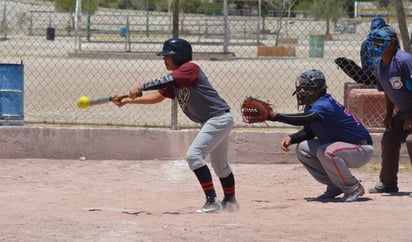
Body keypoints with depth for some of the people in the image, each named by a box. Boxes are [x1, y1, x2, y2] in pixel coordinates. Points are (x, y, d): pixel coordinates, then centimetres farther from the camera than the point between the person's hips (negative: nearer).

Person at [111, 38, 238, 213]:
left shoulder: (190, 69, -15)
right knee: (220, 164, 23)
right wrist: (128, 100, 2)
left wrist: (140, 89, -29)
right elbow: (158, 96, 9)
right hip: (210, 122, 10)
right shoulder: (175, 79, 13)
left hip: (219, 118, -10)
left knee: (194, 155, -19)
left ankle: (212, 201, -19)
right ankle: (230, 201, 40)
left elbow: (166, 81, -28)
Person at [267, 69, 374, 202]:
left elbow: (307, 119, -46)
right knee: (302, 148, 0)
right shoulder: (310, 105, 3)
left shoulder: (325, 105, -27)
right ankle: (335, 186, 8)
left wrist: (276, 116, -49)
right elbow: (309, 131, 11)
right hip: (339, 146, 10)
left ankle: (354, 188, -14)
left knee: (325, 152, -35)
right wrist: (291, 138, -9)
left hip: (361, 150, -10)